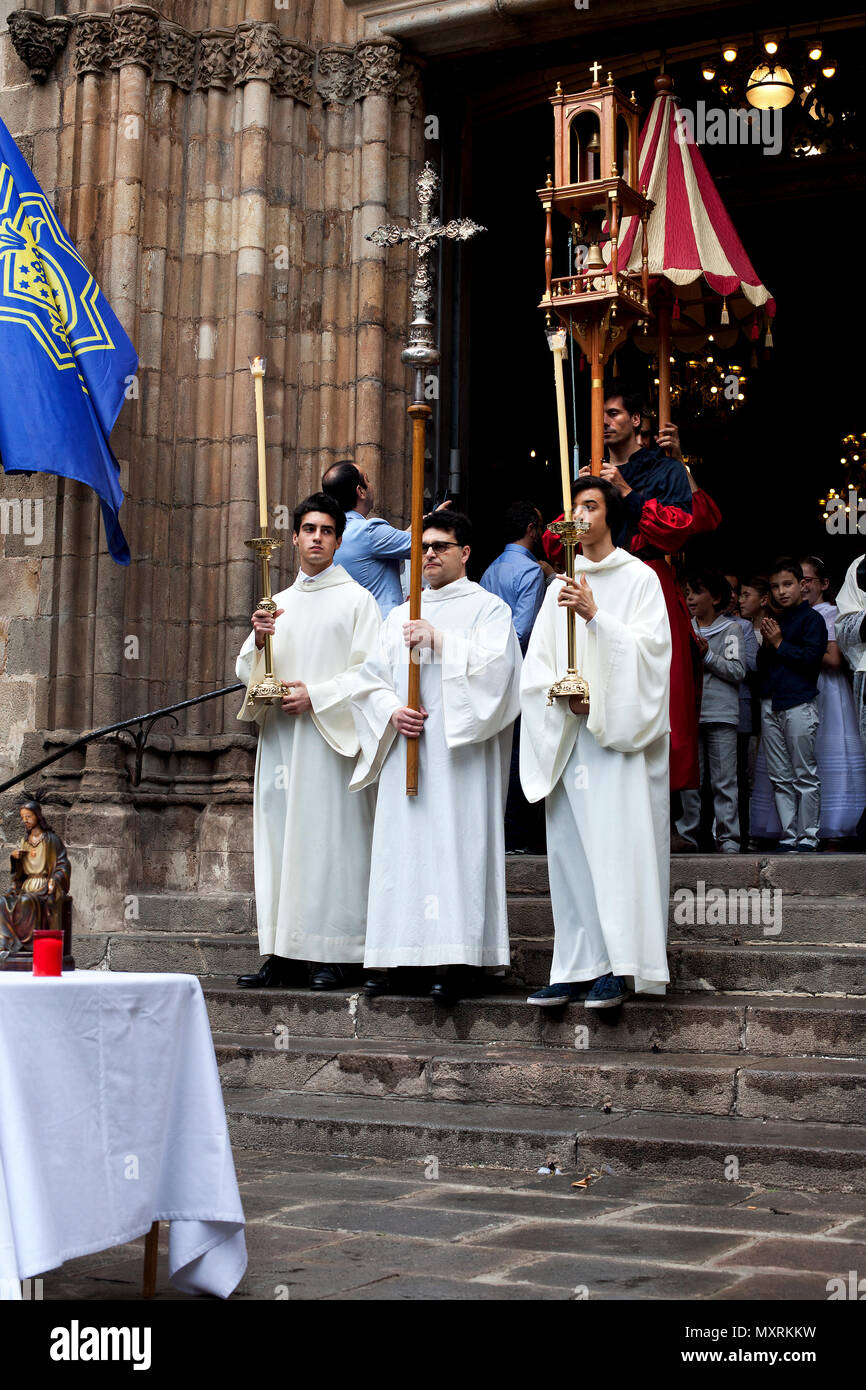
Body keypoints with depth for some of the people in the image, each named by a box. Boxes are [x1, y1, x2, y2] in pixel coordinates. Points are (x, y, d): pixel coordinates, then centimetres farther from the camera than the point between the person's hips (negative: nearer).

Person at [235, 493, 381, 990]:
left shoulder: (356, 600, 3)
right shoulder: (277, 604, 19)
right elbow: (247, 672, 16)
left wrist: (316, 696, -14)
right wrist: (259, 641, -5)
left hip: (329, 738, -5)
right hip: (281, 739, 5)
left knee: (329, 835, -8)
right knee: (281, 837, 3)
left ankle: (334, 954, -4)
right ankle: (286, 954, 7)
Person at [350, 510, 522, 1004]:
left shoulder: (487, 607, 5)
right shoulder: (400, 617, 20)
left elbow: (494, 665, -10)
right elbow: (371, 678, 14)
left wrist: (440, 641, -14)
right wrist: (391, 710, -5)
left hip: (459, 752, -5)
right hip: (406, 748, 5)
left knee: (457, 845, -10)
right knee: (401, 847, 2)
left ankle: (462, 961, -10)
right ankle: (393, 954, 4)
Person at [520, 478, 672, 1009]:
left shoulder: (640, 579, 3)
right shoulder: (560, 586, 17)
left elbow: (648, 646, -10)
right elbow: (538, 666, 12)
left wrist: (594, 615, -19)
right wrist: (566, 696, -6)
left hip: (621, 735, -5)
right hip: (568, 736, 5)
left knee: (618, 846, -11)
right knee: (569, 849, 3)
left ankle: (619, 967, -10)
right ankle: (578, 967, 6)